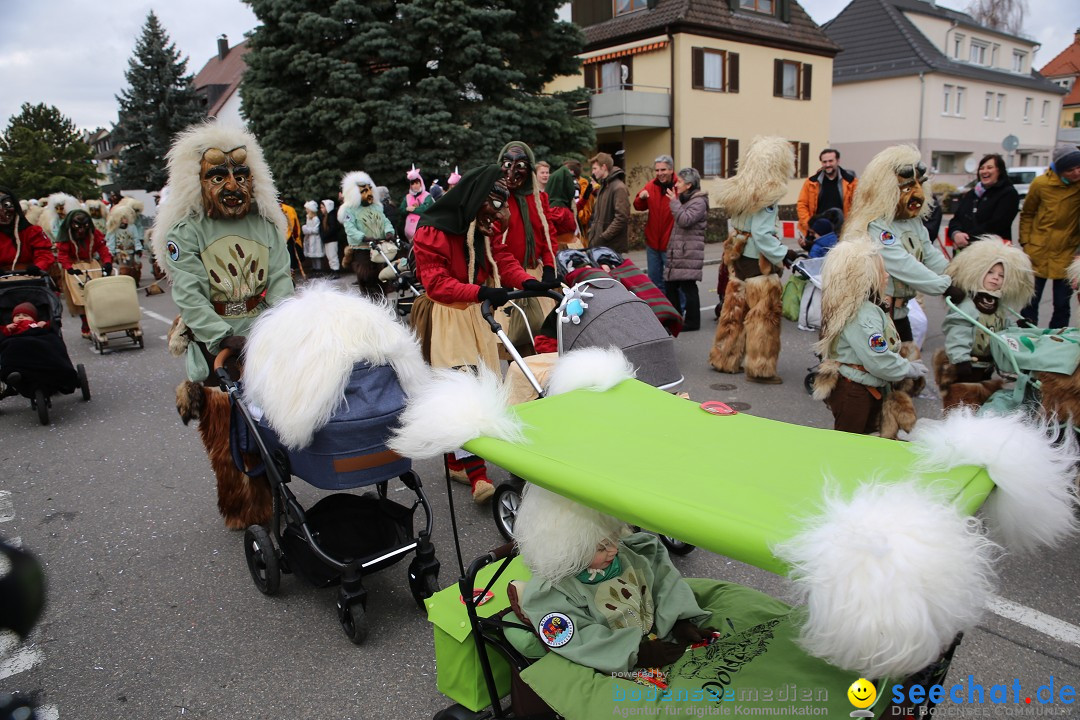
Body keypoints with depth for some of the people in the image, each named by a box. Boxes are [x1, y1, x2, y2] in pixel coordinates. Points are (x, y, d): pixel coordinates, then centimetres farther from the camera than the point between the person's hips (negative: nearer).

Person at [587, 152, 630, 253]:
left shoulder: (618, 188, -12)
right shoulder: (603, 186, 16)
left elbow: (621, 218, -20)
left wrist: (604, 237, -20)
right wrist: (592, 230, 10)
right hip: (598, 244, 8)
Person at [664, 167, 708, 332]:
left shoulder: (699, 202, -9)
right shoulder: (684, 199, 20)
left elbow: (685, 220, -22)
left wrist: (674, 202, -16)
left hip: (689, 252, -9)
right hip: (677, 250, 9)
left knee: (688, 286, -8)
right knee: (671, 284, 9)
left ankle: (692, 321, -1)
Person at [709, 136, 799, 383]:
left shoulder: (737, 192, 4)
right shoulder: (766, 195, -17)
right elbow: (762, 235, -21)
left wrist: (733, 257, 15)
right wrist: (785, 254, -16)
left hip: (739, 261, 7)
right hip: (760, 265, -7)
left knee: (734, 312, 14)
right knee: (763, 317, 2)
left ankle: (725, 359, 23)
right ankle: (760, 369, 8)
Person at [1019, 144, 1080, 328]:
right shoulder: (1041, 183, -7)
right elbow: (1027, 214, 5)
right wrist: (1025, 242, 0)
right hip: (1038, 253, 0)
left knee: (1062, 305, 8)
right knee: (1030, 302, 7)